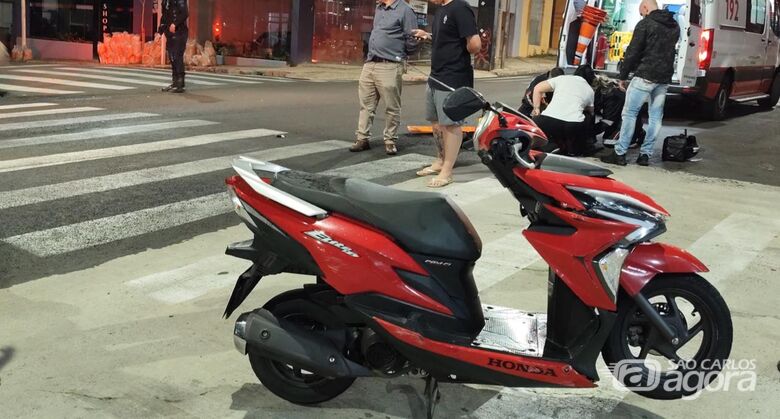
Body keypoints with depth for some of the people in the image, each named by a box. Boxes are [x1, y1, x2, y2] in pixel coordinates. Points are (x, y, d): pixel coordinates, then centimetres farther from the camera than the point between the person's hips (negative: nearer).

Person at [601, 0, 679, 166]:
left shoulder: (645, 24, -7)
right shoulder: (674, 26, 16)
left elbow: (633, 52, -9)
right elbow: (670, 51, 18)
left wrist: (623, 76, -4)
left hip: (645, 76, -7)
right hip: (664, 78, 7)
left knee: (630, 113, -2)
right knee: (656, 117, 9)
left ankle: (620, 153, -2)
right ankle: (645, 154, 10)